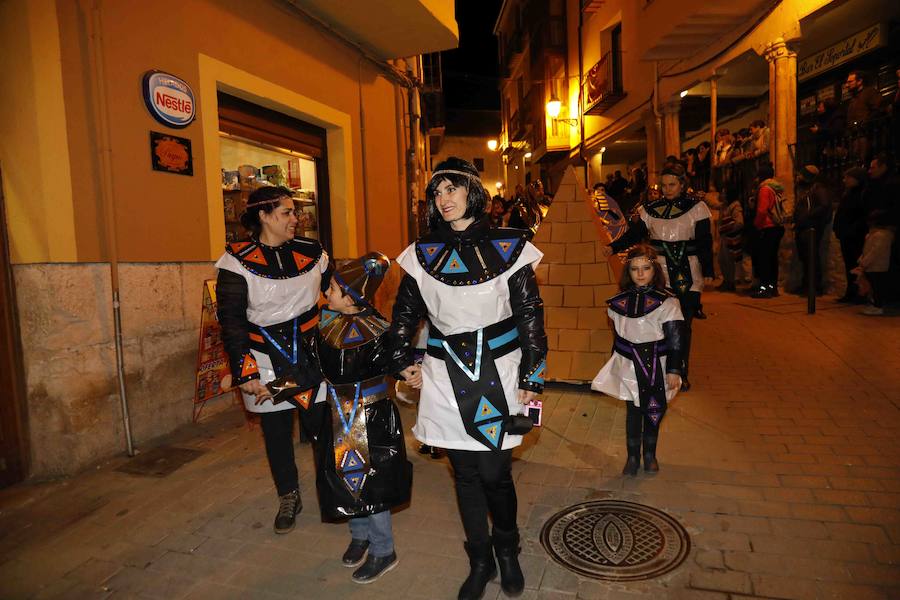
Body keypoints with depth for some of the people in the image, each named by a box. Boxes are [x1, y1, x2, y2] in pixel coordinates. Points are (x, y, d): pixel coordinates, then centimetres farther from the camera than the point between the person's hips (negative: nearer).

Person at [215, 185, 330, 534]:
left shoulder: (311, 253, 2)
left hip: (312, 359, 2)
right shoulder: (238, 261, -7)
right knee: (277, 434, 12)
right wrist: (246, 374, -11)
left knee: (322, 427, 3)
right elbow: (231, 321, -8)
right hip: (267, 367, -1)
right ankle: (288, 498, 34)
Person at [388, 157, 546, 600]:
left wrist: (532, 378, -3)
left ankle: (507, 552, 33)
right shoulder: (423, 253, 3)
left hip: (498, 373, -2)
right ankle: (479, 561, 33)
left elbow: (531, 316, -1)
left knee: (494, 473, 3)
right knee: (465, 473, 11)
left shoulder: (508, 247, -3)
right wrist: (403, 362, 12)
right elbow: (404, 313, 14)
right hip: (446, 378, 2)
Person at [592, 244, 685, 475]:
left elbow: (676, 340, -8)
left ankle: (650, 454, 33)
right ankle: (632, 456, 25)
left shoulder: (667, 301, -8)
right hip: (629, 367, 2)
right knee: (633, 412, 8)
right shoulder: (619, 302, 1)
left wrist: (673, 370, -11)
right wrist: (615, 365, 15)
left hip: (657, 367, -1)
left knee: (654, 412, 11)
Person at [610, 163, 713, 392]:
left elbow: (705, 243, -2)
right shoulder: (650, 209, 6)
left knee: (683, 326, 4)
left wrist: (708, 272, -8)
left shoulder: (696, 207, 1)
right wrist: (613, 247, -16)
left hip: (688, 276, -1)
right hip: (660, 275, 1)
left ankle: (681, 374, 18)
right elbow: (633, 234, 2)